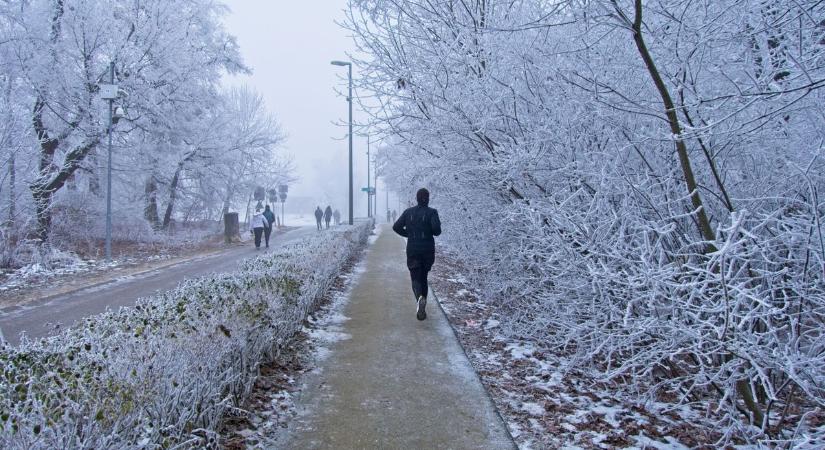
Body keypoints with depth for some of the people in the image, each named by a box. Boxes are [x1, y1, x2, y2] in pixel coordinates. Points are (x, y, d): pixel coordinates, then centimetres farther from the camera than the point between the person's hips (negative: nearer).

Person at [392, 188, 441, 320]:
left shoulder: (408, 212, 3)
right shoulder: (431, 212, -7)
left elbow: (396, 227, 0)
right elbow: (436, 230, -19)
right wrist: (433, 231, 4)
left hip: (412, 250, 1)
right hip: (427, 250, -1)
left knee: (415, 278, 2)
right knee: (423, 277, 16)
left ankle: (420, 298, -30)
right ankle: (422, 308, 18)